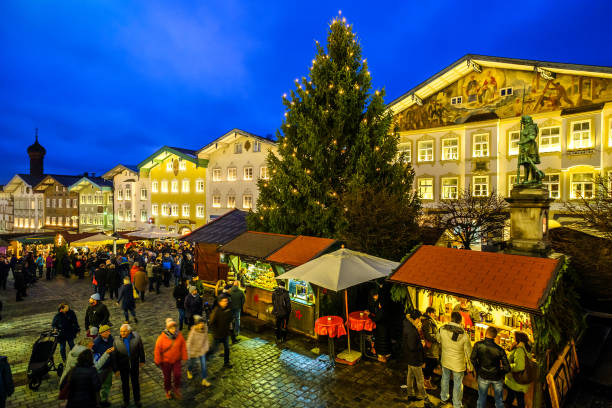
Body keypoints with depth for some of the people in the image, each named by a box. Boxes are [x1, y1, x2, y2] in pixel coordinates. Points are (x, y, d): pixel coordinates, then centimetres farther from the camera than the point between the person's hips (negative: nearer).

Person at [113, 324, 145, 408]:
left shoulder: (136, 337, -20)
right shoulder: (116, 341, -21)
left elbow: (141, 349, -6)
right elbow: (114, 357, -11)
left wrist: (142, 360, 3)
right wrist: (116, 369, -8)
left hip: (135, 365, 0)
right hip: (123, 366, 0)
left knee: (136, 383, 18)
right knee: (125, 384, 20)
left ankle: (137, 400, 41)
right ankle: (126, 401, 44)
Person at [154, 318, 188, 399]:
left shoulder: (179, 335, -16)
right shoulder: (162, 338, -24)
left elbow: (183, 347, -4)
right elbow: (157, 350, -11)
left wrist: (184, 358, 2)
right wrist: (158, 362, -3)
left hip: (176, 360, 1)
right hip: (166, 361, -1)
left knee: (177, 375, -9)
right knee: (167, 377, 14)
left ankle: (177, 389, 17)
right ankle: (168, 391, 40)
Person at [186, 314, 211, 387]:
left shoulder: (205, 329, -15)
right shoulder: (193, 331, -28)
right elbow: (189, 342, -20)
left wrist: (206, 347, 10)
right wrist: (189, 354, -15)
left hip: (202, 350, 3)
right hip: (194, 351, -3)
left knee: (203, 365, 4)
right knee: (193, 364, 18)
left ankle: (204, 380, 19)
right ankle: (189, 370, 53)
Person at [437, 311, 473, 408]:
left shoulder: (442, 329, -19)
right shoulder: (464, 335, -24)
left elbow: (438, 340, 2)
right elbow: (468, 352, -13)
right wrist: (469, 365, 4)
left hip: (445, 361, 3)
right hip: (458, 364, -3)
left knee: (445, 379, 25)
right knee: (457, 384, 16)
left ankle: (444, 398, 45)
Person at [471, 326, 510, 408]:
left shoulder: (478, 345, -18)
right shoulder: (499, 349, -17)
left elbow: (472, 359, -16)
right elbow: (507, 367, -16)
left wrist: (477, 370, 1)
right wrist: (500, 373, 3)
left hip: (483, 377, 0)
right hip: (497, 378, 0)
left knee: (481, 398, 18)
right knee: (499, 400, 20)